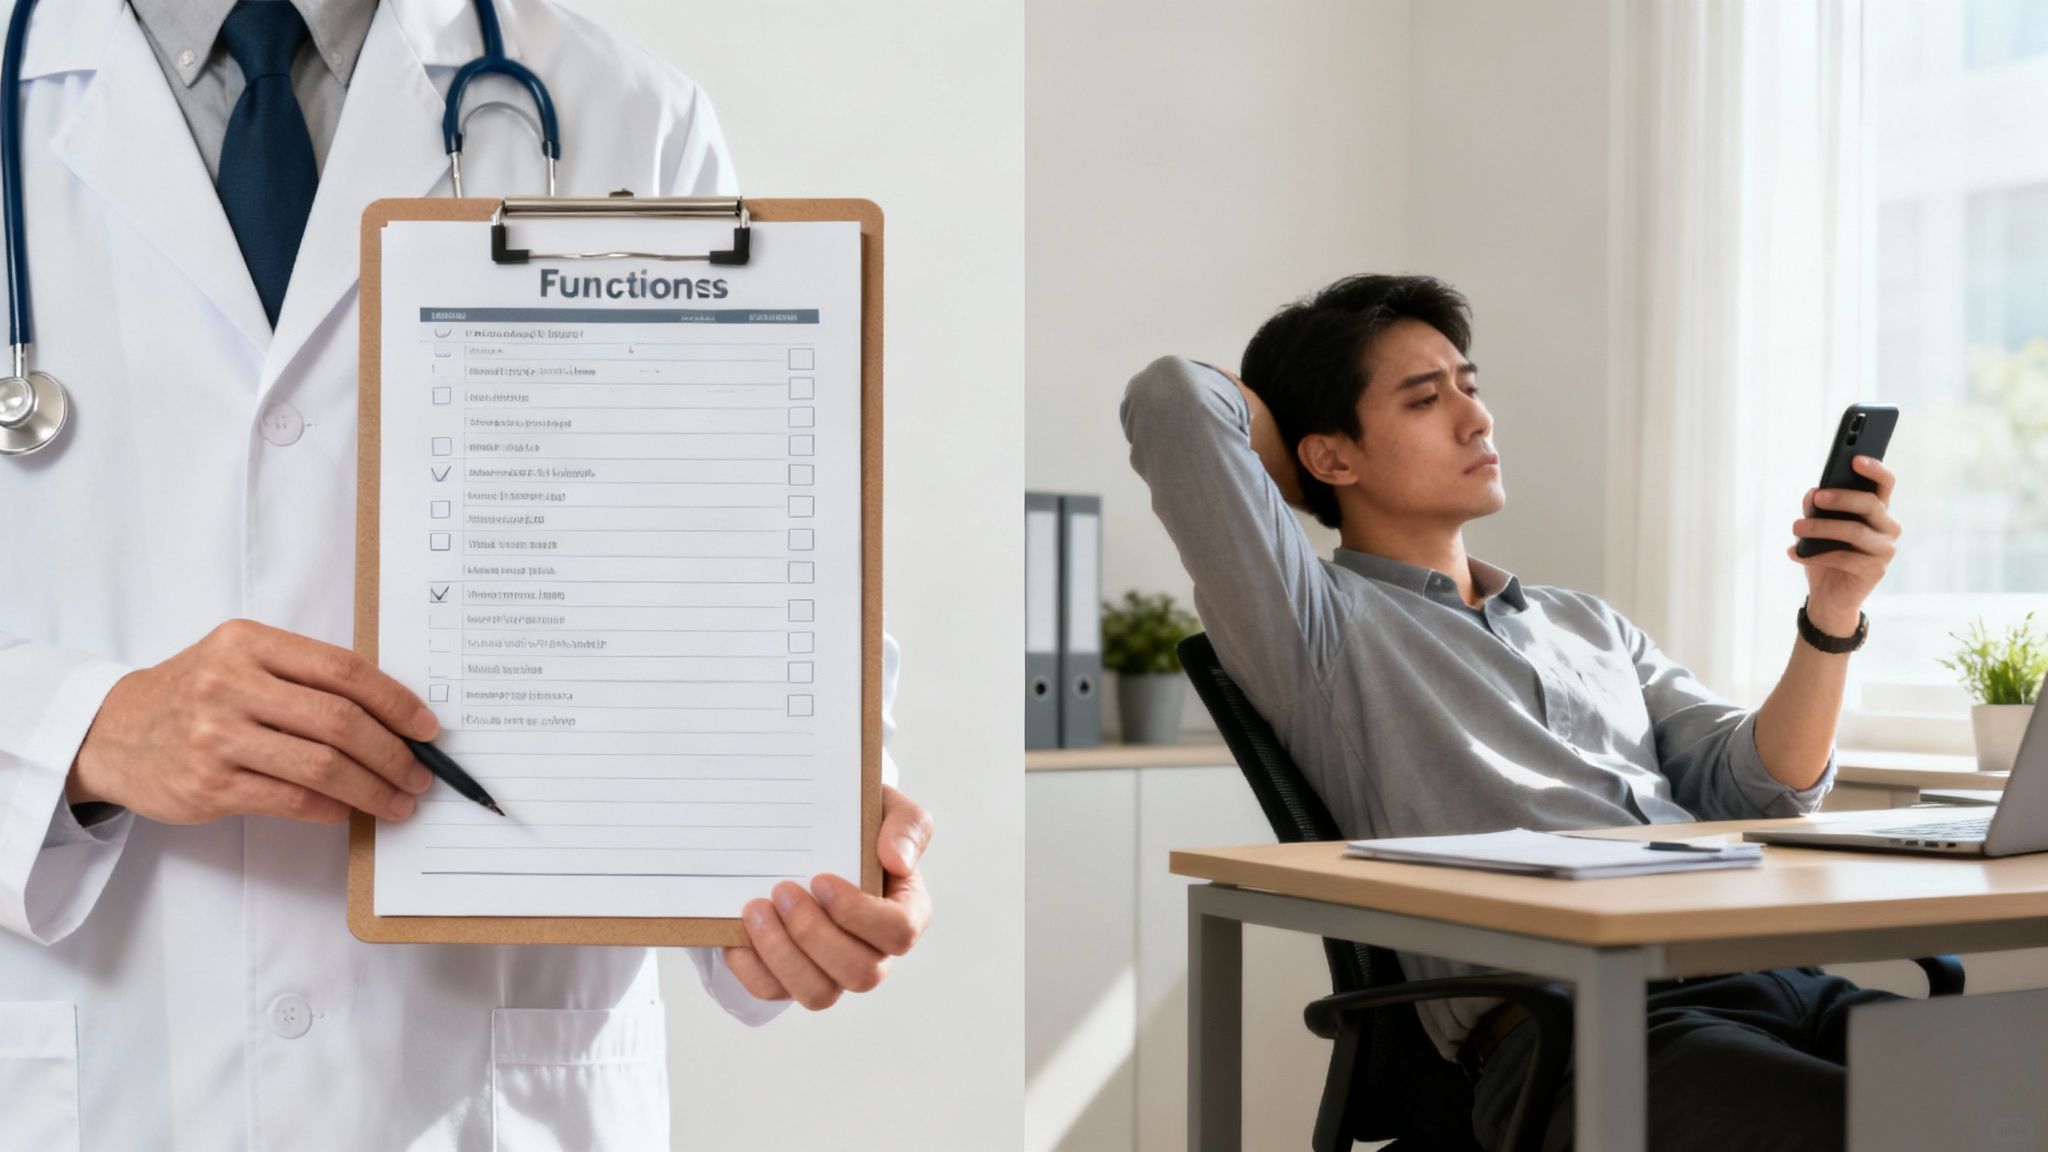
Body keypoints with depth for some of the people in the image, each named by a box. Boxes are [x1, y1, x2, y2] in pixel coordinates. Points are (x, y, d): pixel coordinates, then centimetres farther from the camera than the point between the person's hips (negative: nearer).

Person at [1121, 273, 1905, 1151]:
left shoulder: (1590, 625, 30)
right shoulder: (1320, 629, 7)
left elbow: (1759, 788, 20)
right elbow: (1171, 398, -3)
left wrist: (1832, 614, 5)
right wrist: (1306, 480, 17)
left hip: (1765, 978, 7)